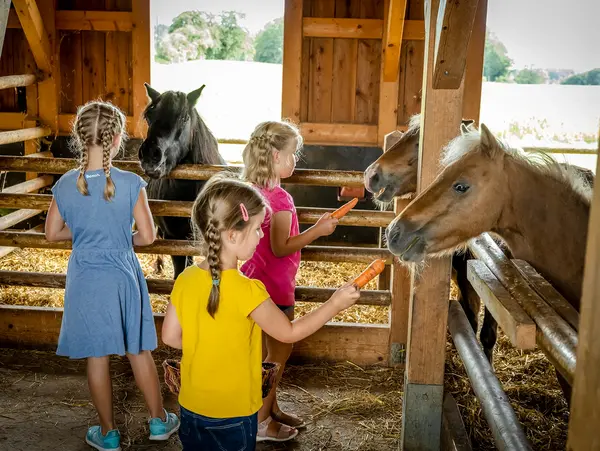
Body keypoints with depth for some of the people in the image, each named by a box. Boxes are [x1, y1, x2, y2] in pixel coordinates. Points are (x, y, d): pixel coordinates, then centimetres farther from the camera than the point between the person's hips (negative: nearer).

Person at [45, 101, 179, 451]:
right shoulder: (131, 183, -15)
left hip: (86, 280, 1)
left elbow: (53, 234, 3)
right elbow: (148, 236, -12)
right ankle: (159, 421, 29)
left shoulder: (65, 185, -8)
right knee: (139, 351, 15)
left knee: (97, 357, 12)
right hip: (123, 276, -1)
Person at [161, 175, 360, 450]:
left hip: (191, 406, 5)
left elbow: (170, 337, 0)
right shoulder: (246, 291, -24)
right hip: (232, 413, -5)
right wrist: (335, 304, -7)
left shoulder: (185, 280, -8)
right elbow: (290, 333, -14)